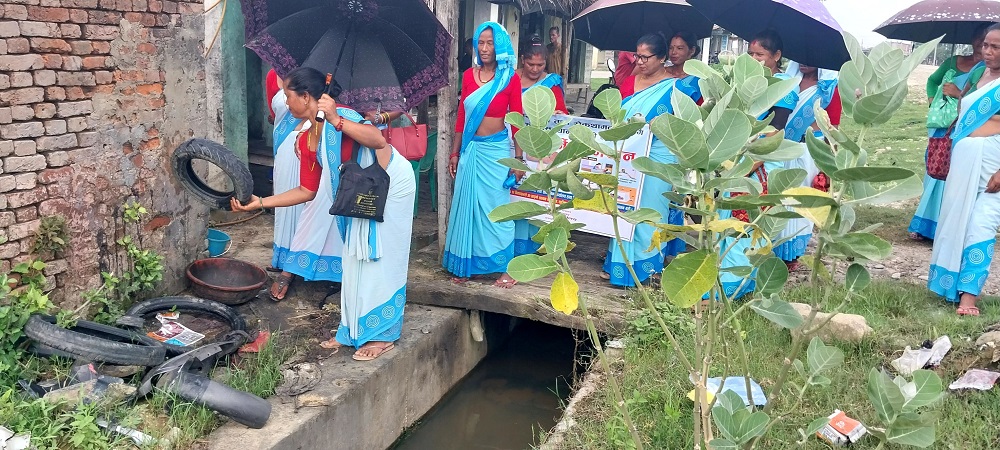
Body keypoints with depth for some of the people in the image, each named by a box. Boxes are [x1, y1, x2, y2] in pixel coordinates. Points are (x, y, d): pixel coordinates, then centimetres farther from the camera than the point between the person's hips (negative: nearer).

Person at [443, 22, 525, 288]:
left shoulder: (510, 78, -5)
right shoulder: (468, 75, 5)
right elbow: (461, 116, 9)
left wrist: (518, 158, -6)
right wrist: (455, 152, 8)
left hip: (496, 149, -4)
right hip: (470, 149, 4)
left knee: (496, 207, 2)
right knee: (467, 205, 9)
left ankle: (506, 267, 13)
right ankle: (467, 264, 22)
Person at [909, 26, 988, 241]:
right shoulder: (953, 62, 9)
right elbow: (932, 81, 23)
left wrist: (959, 94, -22)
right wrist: (933, 99, 6)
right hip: (941, 128, 4)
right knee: (935, 173, 10)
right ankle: (925, 225, 19)